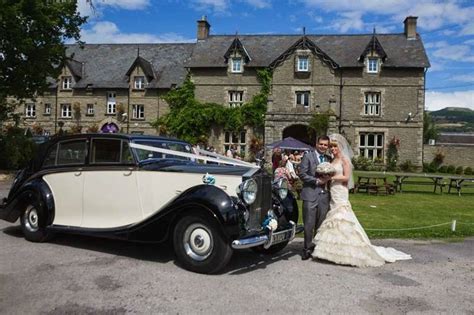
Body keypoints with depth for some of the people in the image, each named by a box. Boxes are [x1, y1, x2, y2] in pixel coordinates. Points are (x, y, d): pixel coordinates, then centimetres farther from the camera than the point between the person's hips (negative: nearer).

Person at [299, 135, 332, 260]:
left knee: (321, 225, 9)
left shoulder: (329, 159, 15)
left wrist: (328, 178, -2)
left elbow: (331, 174, 21)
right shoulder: (308, 156, 0)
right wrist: (317, 181, -12)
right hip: (310, 194, -4)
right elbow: (302, 174, -7)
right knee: (309, 225, -2)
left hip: (324, 195, 5)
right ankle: (307, 249, 11)